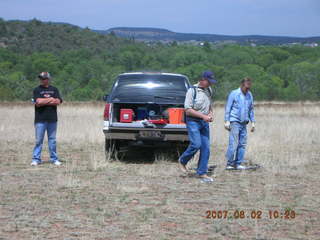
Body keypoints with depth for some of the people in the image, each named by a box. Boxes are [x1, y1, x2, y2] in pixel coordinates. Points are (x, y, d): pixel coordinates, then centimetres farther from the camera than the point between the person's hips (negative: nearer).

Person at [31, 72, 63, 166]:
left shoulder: (54, 89, 11)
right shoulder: (37, 90, 4)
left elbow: (58, 102, -3)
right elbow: (38, 102, -11)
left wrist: (44, 101, -7)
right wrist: (50, 99, -3)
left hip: (52, 119, 2)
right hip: (40, 119, -2)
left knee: (52, 140, 8)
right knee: (38, 140, -3)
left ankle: (54, 158, 14)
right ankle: (36, 159, 2)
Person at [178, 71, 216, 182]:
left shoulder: (209, 90, 10)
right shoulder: (192, 91, -12)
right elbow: (188, 110, -15)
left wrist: (210, 114, 4)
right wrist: (203, 116, -20)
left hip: (204, 122, 7)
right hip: (193, 121, -7)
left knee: (206, 147, 2)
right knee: (196, 144, -18)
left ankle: (202, 173, 9)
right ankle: (182, 161, 8)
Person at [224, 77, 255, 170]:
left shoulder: (250, 95, 12)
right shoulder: (234, 94, -3)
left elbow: (251, 110, 20)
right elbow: (228, 108, -3)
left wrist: (252, 122, 15)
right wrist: (227, 121, -8)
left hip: (244, 123, 6)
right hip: (234, 122, -6)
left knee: (242, 144, 3)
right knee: (233, 144, -11)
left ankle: (238, 164, 8)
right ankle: (229, 164, -6)